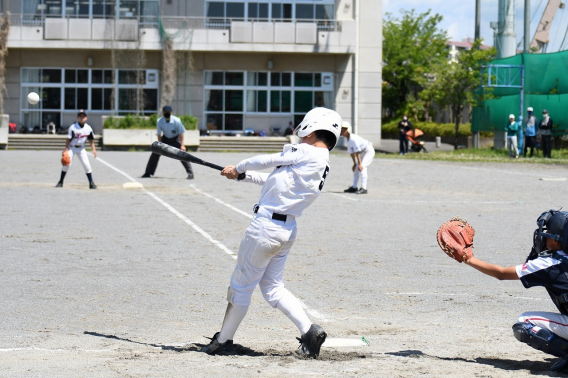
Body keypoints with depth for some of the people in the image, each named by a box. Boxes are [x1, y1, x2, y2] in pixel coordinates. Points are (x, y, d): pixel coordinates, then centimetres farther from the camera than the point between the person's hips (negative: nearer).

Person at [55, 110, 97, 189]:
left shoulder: (88, 128, -5)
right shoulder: (73, 127, -16)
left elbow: (91, 140, 6)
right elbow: (68, 139, -14)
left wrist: (94, 149, -1)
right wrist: (66, 150, -18)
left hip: (81, 148, 3)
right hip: (71, 148, -3)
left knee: (87, 165, -4)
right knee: (66, 164, -11)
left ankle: (91, 183, 2)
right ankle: (60, 182, 1)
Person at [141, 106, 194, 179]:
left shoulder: (176, 121, -29)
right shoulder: (160, 121, -23)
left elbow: (181, 133, -18)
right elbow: (159, 134, -11)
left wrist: (182, 145, -20)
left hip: (176, 139, -3)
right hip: (165, 138, 3)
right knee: (155, 152, -3)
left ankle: (190, 173, -12)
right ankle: (148, 173, 9)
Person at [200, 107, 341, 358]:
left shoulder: (305, 153, -14)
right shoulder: (323, 164, 12)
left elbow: (266, 161, -4)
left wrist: (238, 168, 14)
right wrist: (243, 175, 29)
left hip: (266, 225, -9)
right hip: (287, 230, 9)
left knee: (241, 285, 5)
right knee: (272, 287, 16)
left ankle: (223, 342, 16)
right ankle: (309, 330, 2)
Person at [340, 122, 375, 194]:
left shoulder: (353, 139, -27)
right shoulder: (348, 139, 2)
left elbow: (357, 152, -29)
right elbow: (351, 152, 10)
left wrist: (359, 164, -30)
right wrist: (354, 163, 13)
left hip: (369, 150, -10)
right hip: (363, 152, 10)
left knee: (362, 167, -24)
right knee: (356, 169, 13)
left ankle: (363, 188, -28)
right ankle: (354, 187, 24)